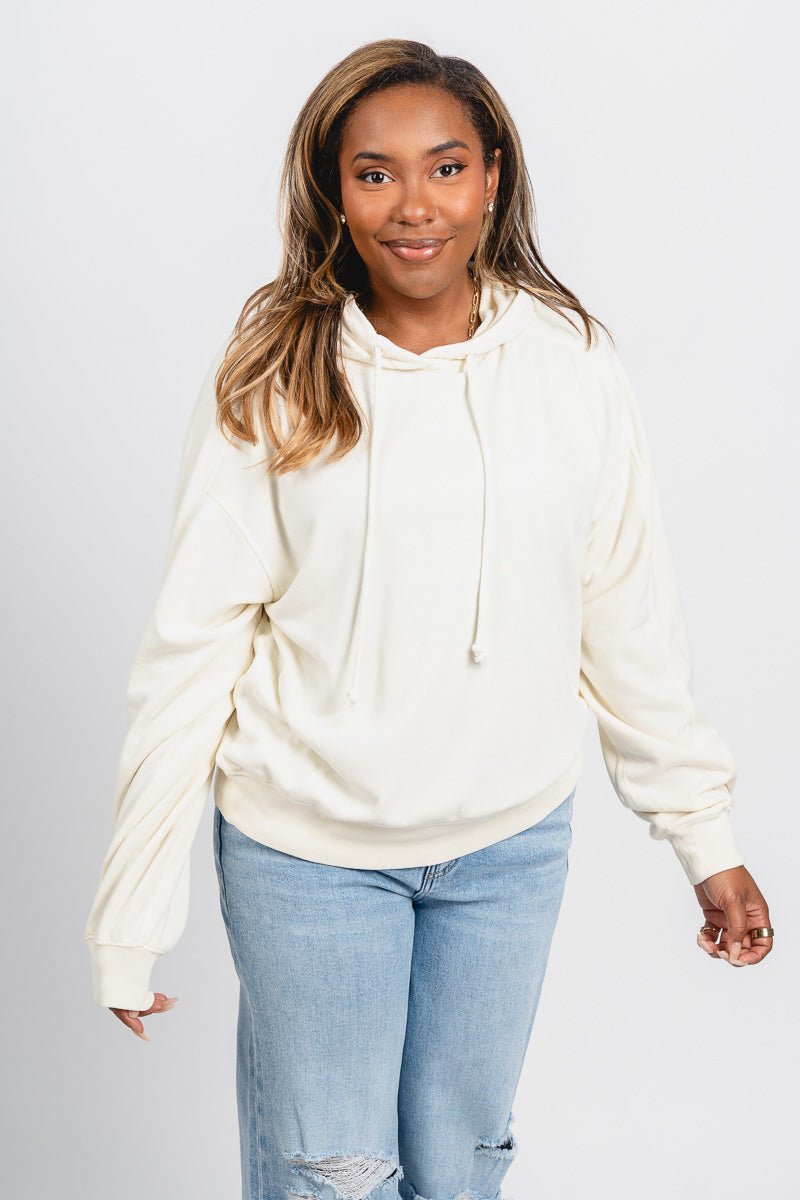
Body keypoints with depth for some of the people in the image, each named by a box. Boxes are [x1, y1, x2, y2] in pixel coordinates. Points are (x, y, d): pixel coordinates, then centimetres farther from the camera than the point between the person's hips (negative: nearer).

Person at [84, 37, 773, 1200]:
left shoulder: (572, 360, -6)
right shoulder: (268, 383, -11)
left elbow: (631, 619, 1)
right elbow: (192, 647, -9)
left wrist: (706, 835, 6)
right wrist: (132, 912, -7)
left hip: (514, 842, 2)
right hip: (309, 848, -2)